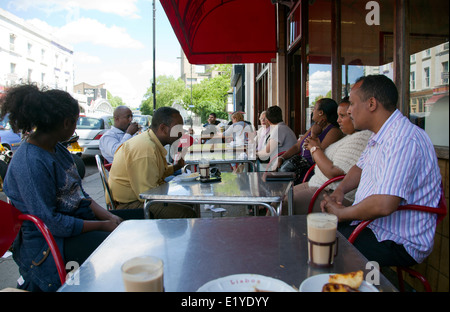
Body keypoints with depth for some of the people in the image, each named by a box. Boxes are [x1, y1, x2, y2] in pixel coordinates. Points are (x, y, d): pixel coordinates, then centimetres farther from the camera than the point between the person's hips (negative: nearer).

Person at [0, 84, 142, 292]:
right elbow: (49, 221, -22)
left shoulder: (57, 149, 6)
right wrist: (103, 225, -17)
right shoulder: (30, 163, -23)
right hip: (51, 240, -9)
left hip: (78, 218, 9)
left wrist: (109, 217, -3)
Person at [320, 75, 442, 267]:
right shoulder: (381, 135, 9)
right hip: (370, 223, 10)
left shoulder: (403, 140, -25)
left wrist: (342, 213, -17)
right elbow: (361, 168, 24)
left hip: (398, 242, -9)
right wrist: (340, 190, 3)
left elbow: (383, 205, -34)